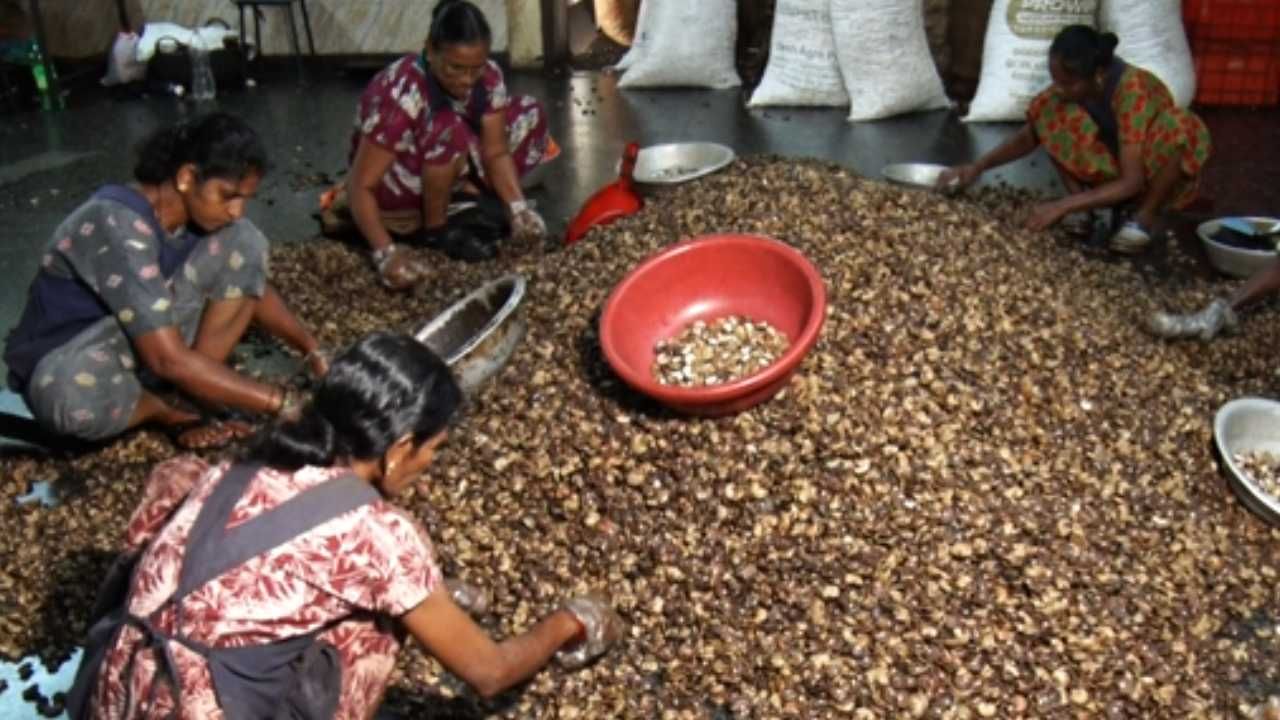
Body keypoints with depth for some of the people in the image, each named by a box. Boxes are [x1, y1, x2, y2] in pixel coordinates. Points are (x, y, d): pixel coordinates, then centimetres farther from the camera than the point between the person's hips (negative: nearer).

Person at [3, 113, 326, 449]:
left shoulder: (195, 208, -8)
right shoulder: (118, 226, -31)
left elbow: (251, 284, 8)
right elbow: (169, 359, -35)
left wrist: (311, 348, -6)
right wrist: (279, 402, -33)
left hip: (150, 336, 6)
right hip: (70, 359, -6)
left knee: (244, 241, -10)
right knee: (73, 395, -44)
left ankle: (192, 397, -10)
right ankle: (168, 407, -9)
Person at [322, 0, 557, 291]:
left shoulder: (489, 77, -18)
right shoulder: (401, 95, -35)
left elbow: (496, 151, -13)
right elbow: (361, 186, -33)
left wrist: (517, 206, -31)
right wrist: (386, 252, -46)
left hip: (448, 168, 6)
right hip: (393, 183, -6)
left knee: (529, 113, -6)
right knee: (449, 129, -37)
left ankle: (460, 199, -4)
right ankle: (436, 228, -16)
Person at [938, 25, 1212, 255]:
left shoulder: (1131, 90, -35)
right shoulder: (1073, 85, -19)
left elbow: (1131, 182, -37)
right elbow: (1030, 135, -6)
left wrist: (1063, 206, -43)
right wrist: (979, 167, -20)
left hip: (1158, 172, -4)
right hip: (1110, 168, 5)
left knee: (1177, 127, -37)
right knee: (1048, 111, -17)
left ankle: (1145, 216, -16)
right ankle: (1087, 207, -8)